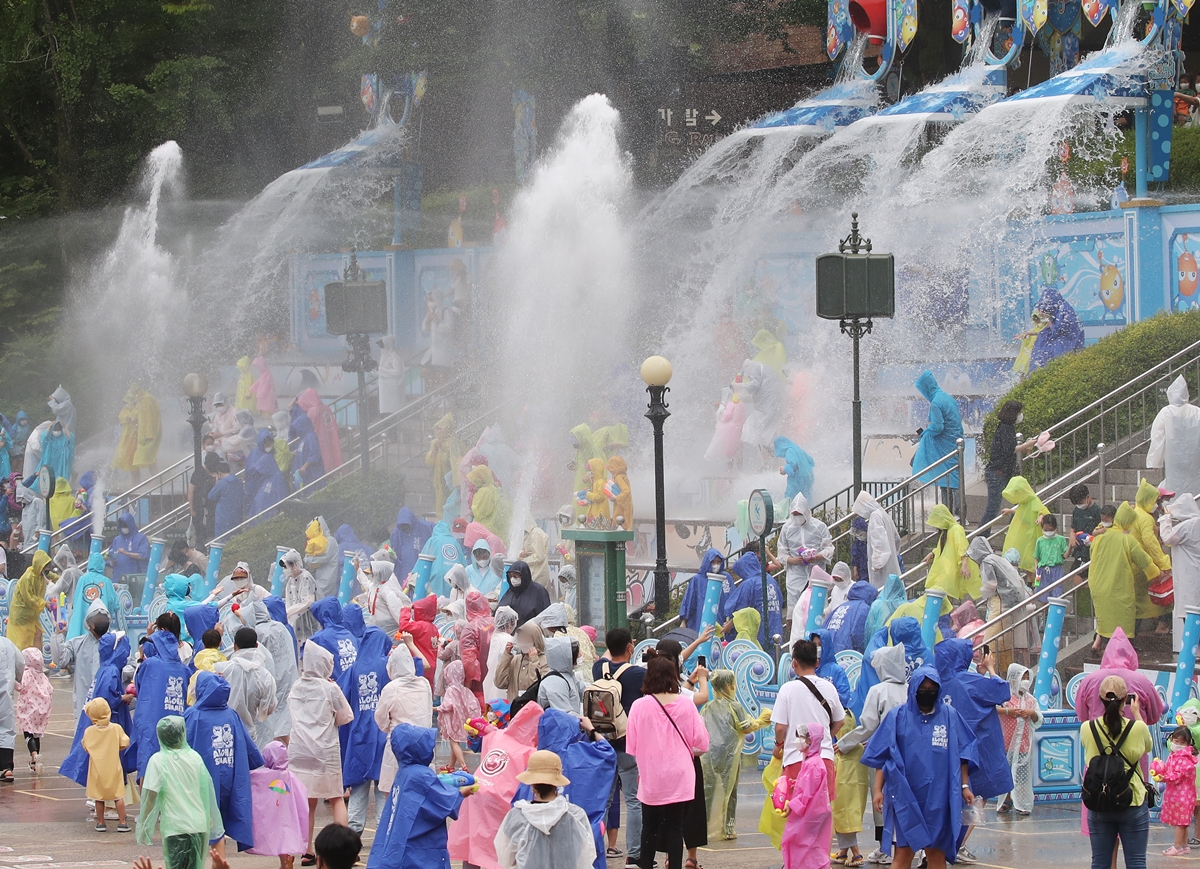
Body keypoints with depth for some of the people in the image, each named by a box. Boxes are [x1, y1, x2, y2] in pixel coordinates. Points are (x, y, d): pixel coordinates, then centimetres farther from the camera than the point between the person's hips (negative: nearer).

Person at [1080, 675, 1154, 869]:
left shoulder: (1087, 729, -7)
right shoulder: (1137, 728, -11)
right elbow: (1149, 746, 12)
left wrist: (1108, 709, 22)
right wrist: (1137, 714, 21)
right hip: (1133, 803, -2)